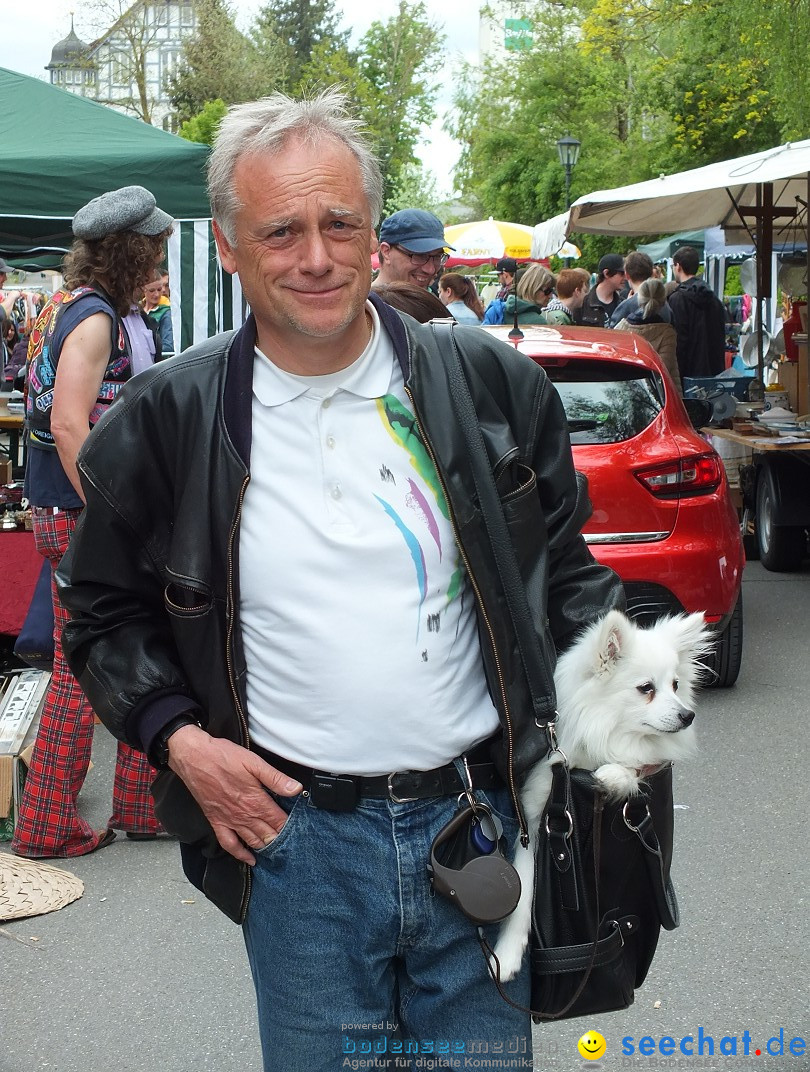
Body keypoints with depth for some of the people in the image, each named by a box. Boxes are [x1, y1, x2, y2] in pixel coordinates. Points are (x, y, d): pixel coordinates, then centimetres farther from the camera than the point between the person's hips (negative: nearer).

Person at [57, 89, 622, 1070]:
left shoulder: (490, 383, -1)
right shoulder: (164, 420, -4)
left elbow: (563, 566, 11)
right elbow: (105, 610, 8)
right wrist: (177, 739, -5)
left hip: (480, 821, 1)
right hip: (297, 832, -1)